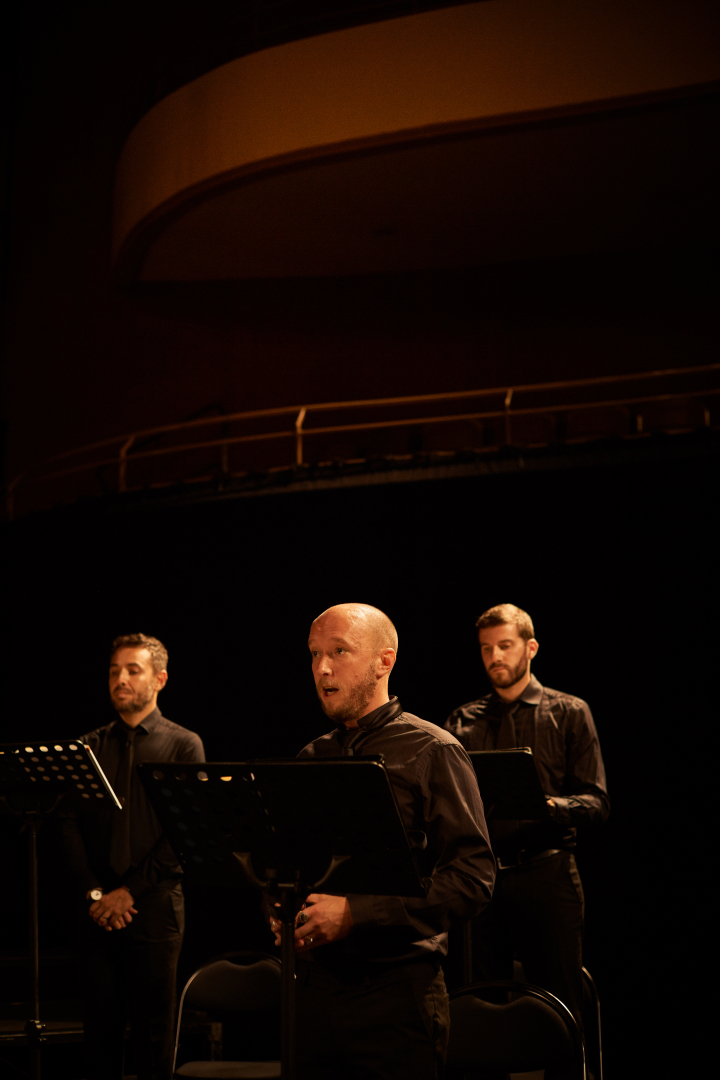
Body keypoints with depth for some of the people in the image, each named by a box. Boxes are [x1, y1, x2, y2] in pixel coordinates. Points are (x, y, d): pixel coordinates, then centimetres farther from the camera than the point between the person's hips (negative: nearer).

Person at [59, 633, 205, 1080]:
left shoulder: (183, 745, 1)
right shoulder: (91, 747, 11)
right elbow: (70, 825, 5)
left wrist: (130, 891, -11)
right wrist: (93, 892, -7)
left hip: (154, 908, -3)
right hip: (98, 910, 3)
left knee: (154, 1035, 1)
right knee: (100, 1030, 6)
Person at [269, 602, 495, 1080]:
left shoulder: (433, 751, -5)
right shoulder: (311, 759, 14)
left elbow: (473, 879, -13)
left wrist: (356, 914, -19)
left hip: (397, 990, -5)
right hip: (314, 985, 5)